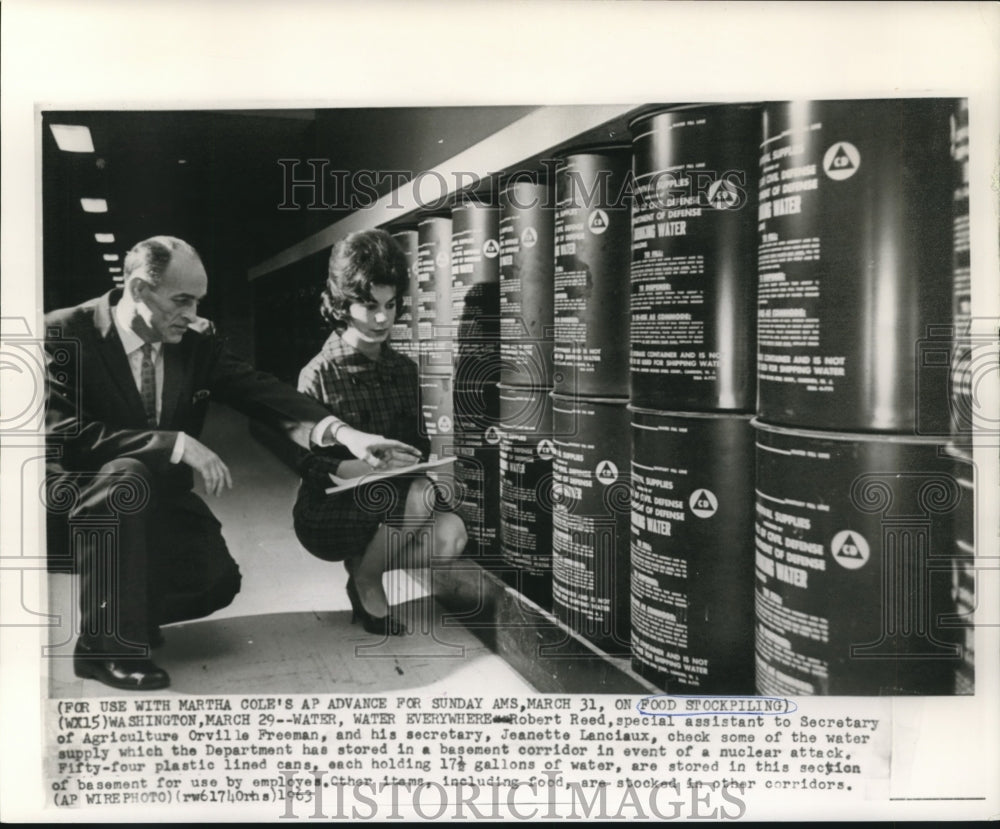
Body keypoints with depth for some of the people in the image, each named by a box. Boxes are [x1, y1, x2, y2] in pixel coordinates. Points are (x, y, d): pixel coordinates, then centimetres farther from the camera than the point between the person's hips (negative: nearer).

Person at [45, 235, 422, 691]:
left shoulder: (196, 339, -4)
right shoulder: (63, 334, -18)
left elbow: (257, 389, -9)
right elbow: (62, 434, -28)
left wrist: (342, 432, -26)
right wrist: (175, 444, -34)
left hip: (155, 498, 5)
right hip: (70, 496, -5)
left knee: (217, 579, -14)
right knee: (128, 476, -37)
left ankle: (136, 611, 18)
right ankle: (106, 644, -22)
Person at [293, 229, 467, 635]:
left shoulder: (403, 369, 6)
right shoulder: (318, 375, -11)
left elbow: (416, 444, 6)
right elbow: (310, 465, -13)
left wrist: (419, 477, -17)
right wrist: (366, 468, -32)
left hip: (392, 493, 5)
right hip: (328, 513, -5)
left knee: (451, 535, -23)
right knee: (404, 497, -32)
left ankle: (364, 566, 5)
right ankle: (367, 580, -4)